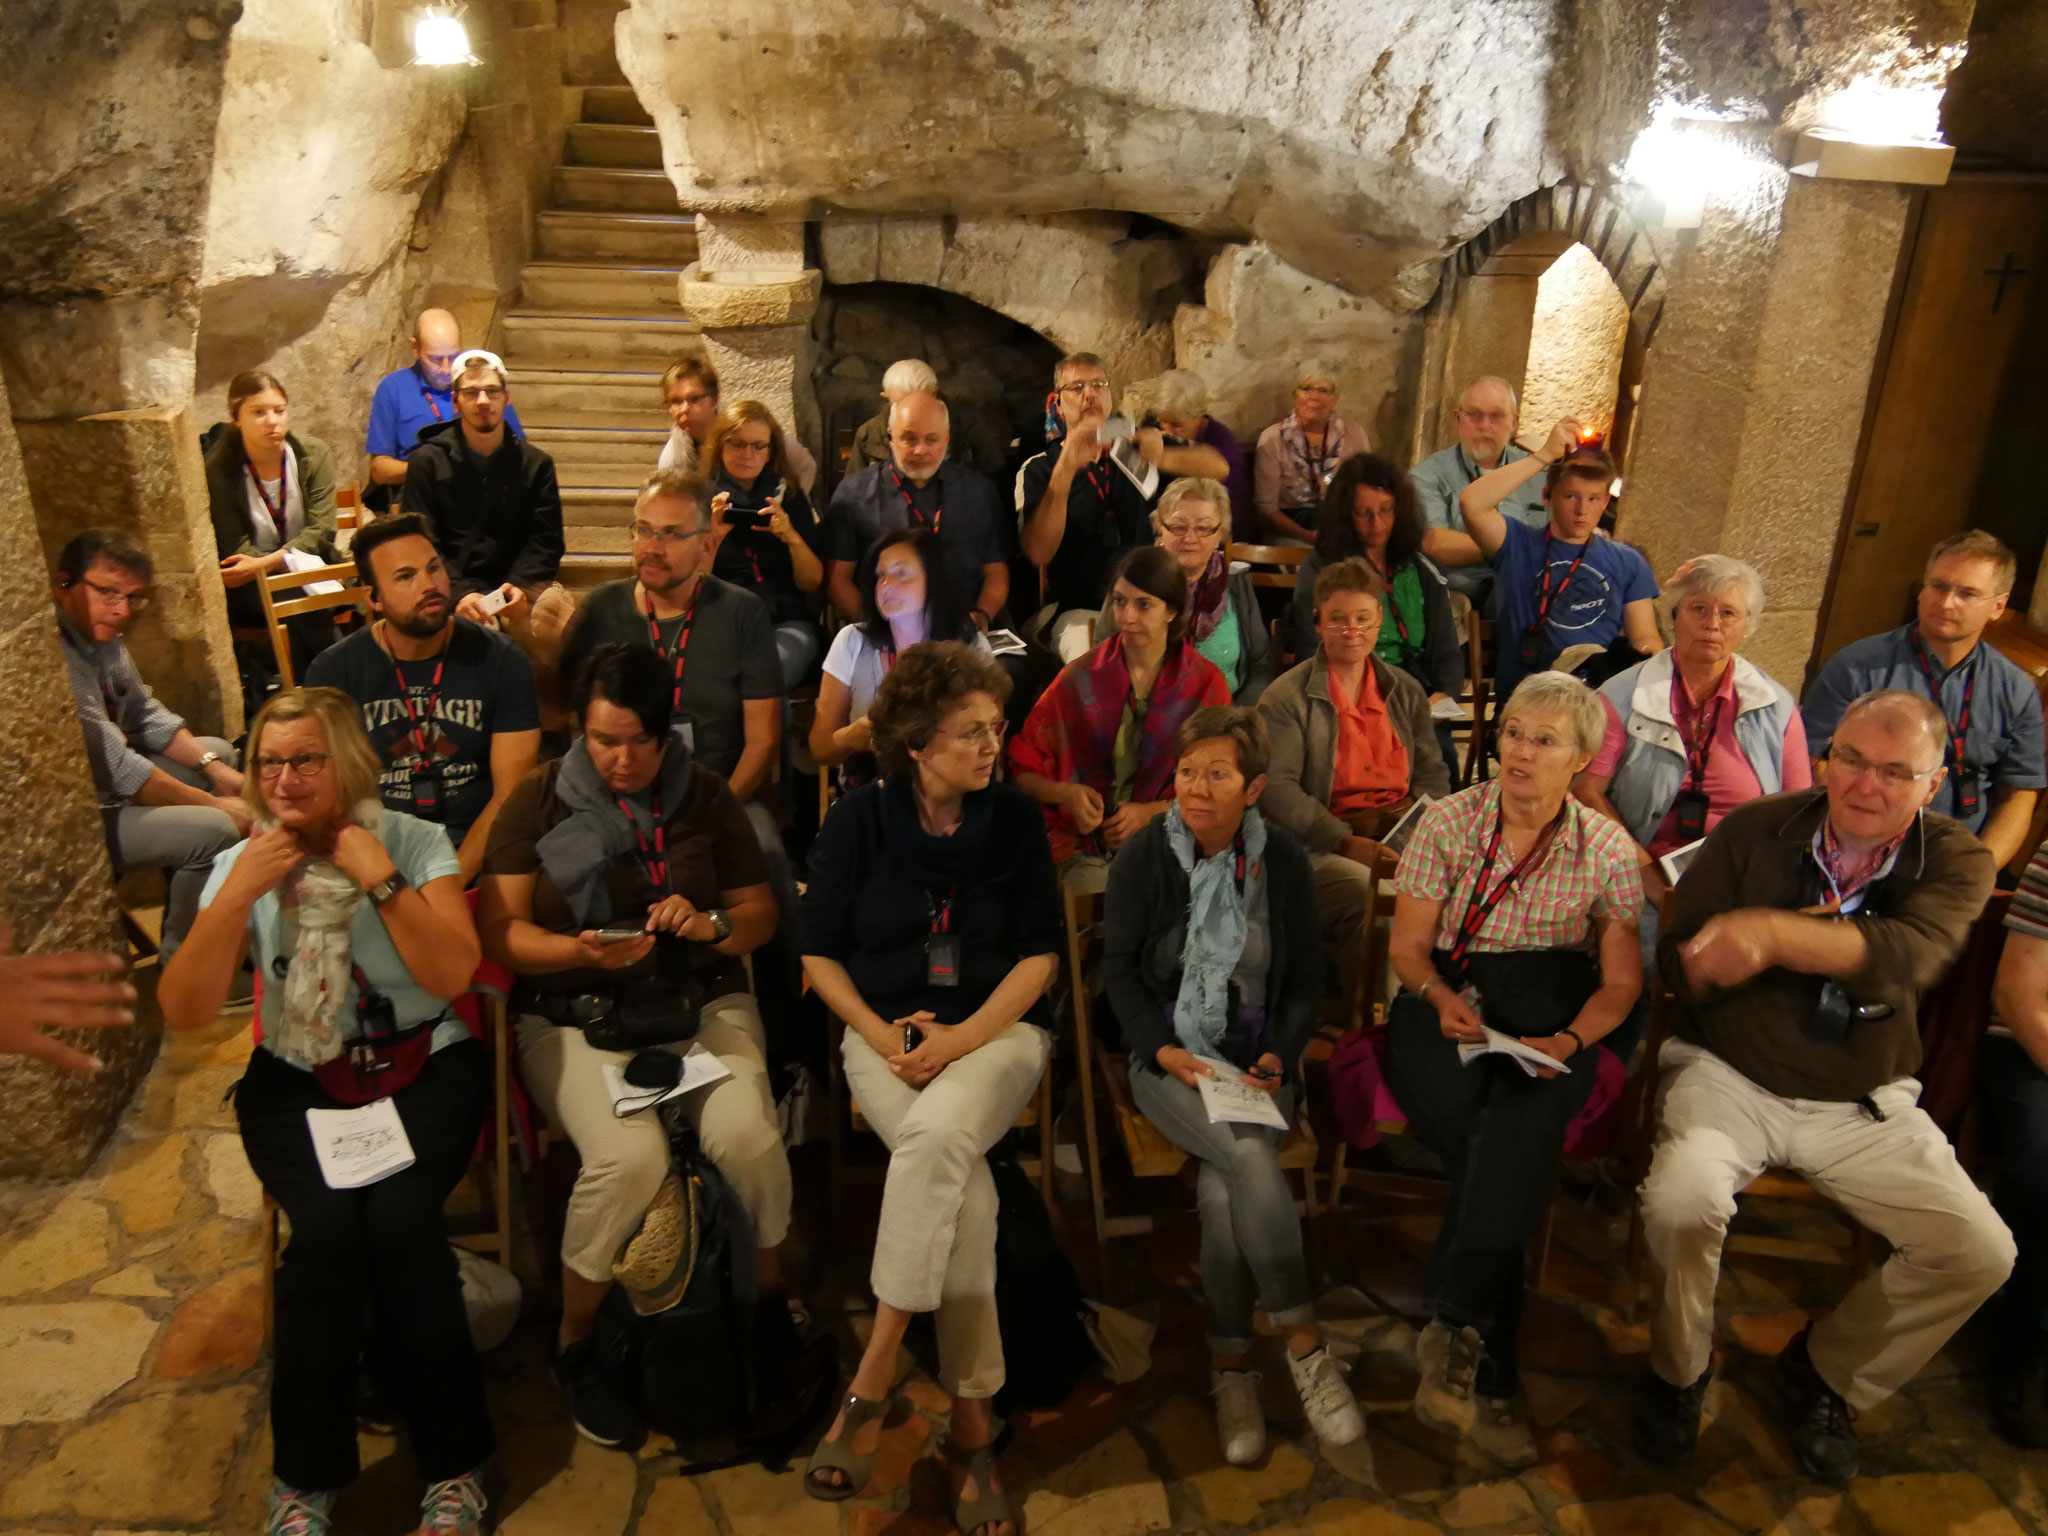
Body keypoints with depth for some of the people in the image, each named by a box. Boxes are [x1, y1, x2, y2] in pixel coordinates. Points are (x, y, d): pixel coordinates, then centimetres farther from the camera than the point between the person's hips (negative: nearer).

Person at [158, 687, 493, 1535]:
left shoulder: (414, 842, -3)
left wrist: (379, 878, -18)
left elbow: (452, 972, -14)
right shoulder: (239, 864, 2)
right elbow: (183, 1011, -6)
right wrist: (241, 893, -15)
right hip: (297, 1082, 2)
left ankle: (453, 1467, -8)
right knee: (328, 1225, -25)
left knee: (398, 1217, -26)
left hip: (422, 1068, -1)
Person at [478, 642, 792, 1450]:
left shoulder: (705, 793, 7)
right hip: (575, 1016, -1)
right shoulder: (540, 798, 2)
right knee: (629, 1156, -29)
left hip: (703, 1000, 2)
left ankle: (771, 1296, 5)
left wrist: (712, 924, -13)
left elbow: (761, 912, 9)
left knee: (747, 1135, -26)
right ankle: (576, 1342, -1)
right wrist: (581, 950, -23)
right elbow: (501, 931, -4)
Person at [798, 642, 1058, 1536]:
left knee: (937, 1133, -34)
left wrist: (961, 1038, -14)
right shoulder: (857, 823, 0)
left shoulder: (1014, 818, 0)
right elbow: (821, 955, 6)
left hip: (996, 1030, 0)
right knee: (964, 1185, -28)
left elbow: (1039, 954, 0)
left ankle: (870, 1382, -24)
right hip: (886, 1036, 0)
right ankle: (971, 1420, -16)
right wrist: (881, 1034, -10)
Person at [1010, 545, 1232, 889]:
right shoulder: (1080, 678, 5)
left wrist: (1149, 812, -7)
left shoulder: (1206, 683, 5)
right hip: (1086, 848, 0)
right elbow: (1022, 769, 10)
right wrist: (1065, 793, -11)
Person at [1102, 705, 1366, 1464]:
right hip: (1169, 1058, -1)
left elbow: (1305, 982, 7)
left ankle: (1231, 1363, -11)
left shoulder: (1285, 863, 2)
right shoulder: (1142, 855, -2)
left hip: (1256, 1060, 1)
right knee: (1249, 1158, -30)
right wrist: (1161, 1049, -13)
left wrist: (1279, 1055, -9)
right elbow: (1119, 968, 1)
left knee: (1223, 1186, -28)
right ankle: (1304, 1343, -17)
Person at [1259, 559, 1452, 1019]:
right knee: (1369, 895, -35)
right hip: (1322, 840, -4)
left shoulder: (1405, 690, 20)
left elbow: (1433, 771, 20)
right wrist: (1347, 843, -20)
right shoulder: (1287, 697, 2)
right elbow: (1277, 789, -10)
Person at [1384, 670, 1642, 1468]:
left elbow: (1621, 982, 5)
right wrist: (1442, 998, -16)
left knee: (1520, 1128, -34)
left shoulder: (1608, 849, 3)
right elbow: (1407, 946, 5)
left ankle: (1454, 1330, -26)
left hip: (1547, 1021, 0)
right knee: (1505, 1157, -29)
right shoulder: (1448, 822, 2)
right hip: (1444, 1011, 0)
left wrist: (1571, 1041, -14)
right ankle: (1485, 1376, -20)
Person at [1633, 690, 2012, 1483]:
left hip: (1864, 1106, 3)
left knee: (1981, 1253, -10)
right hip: (1728, 1076, -2)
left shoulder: (1954, 861, -5)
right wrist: (1836, 942, -23)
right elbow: (1679, 964, -11)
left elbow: (1910, 956, -28)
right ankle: (1678, 1372, 3)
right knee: (1681, 1200, -29)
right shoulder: (1755, 832, -6)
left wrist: (1773, 932, -43)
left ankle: (1829, 1373, 18)